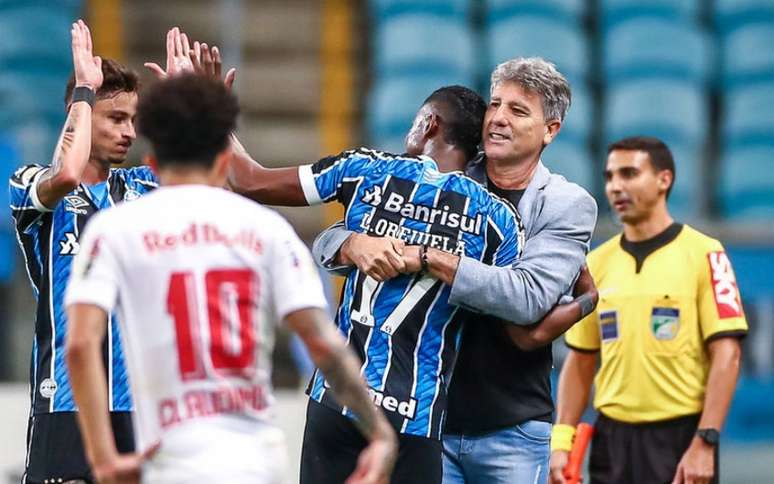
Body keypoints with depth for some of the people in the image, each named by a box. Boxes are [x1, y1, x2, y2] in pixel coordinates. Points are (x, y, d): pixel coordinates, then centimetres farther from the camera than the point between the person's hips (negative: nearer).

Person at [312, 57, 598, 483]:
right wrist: (354, 245, -20)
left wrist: (427, 257, -25)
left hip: (512, 430, -2)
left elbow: (529, 297, -18)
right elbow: (328, 242, 5)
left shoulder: (568, 205, -1)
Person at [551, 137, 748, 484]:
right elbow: (580, 361, 13)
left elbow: (726, 355, -9)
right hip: (612, 439, 5)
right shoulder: (597, 263, 10)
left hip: (680, 441, -5)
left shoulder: (703, 254, -5)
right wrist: (562, 441, 2)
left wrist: (704, 444, -17)